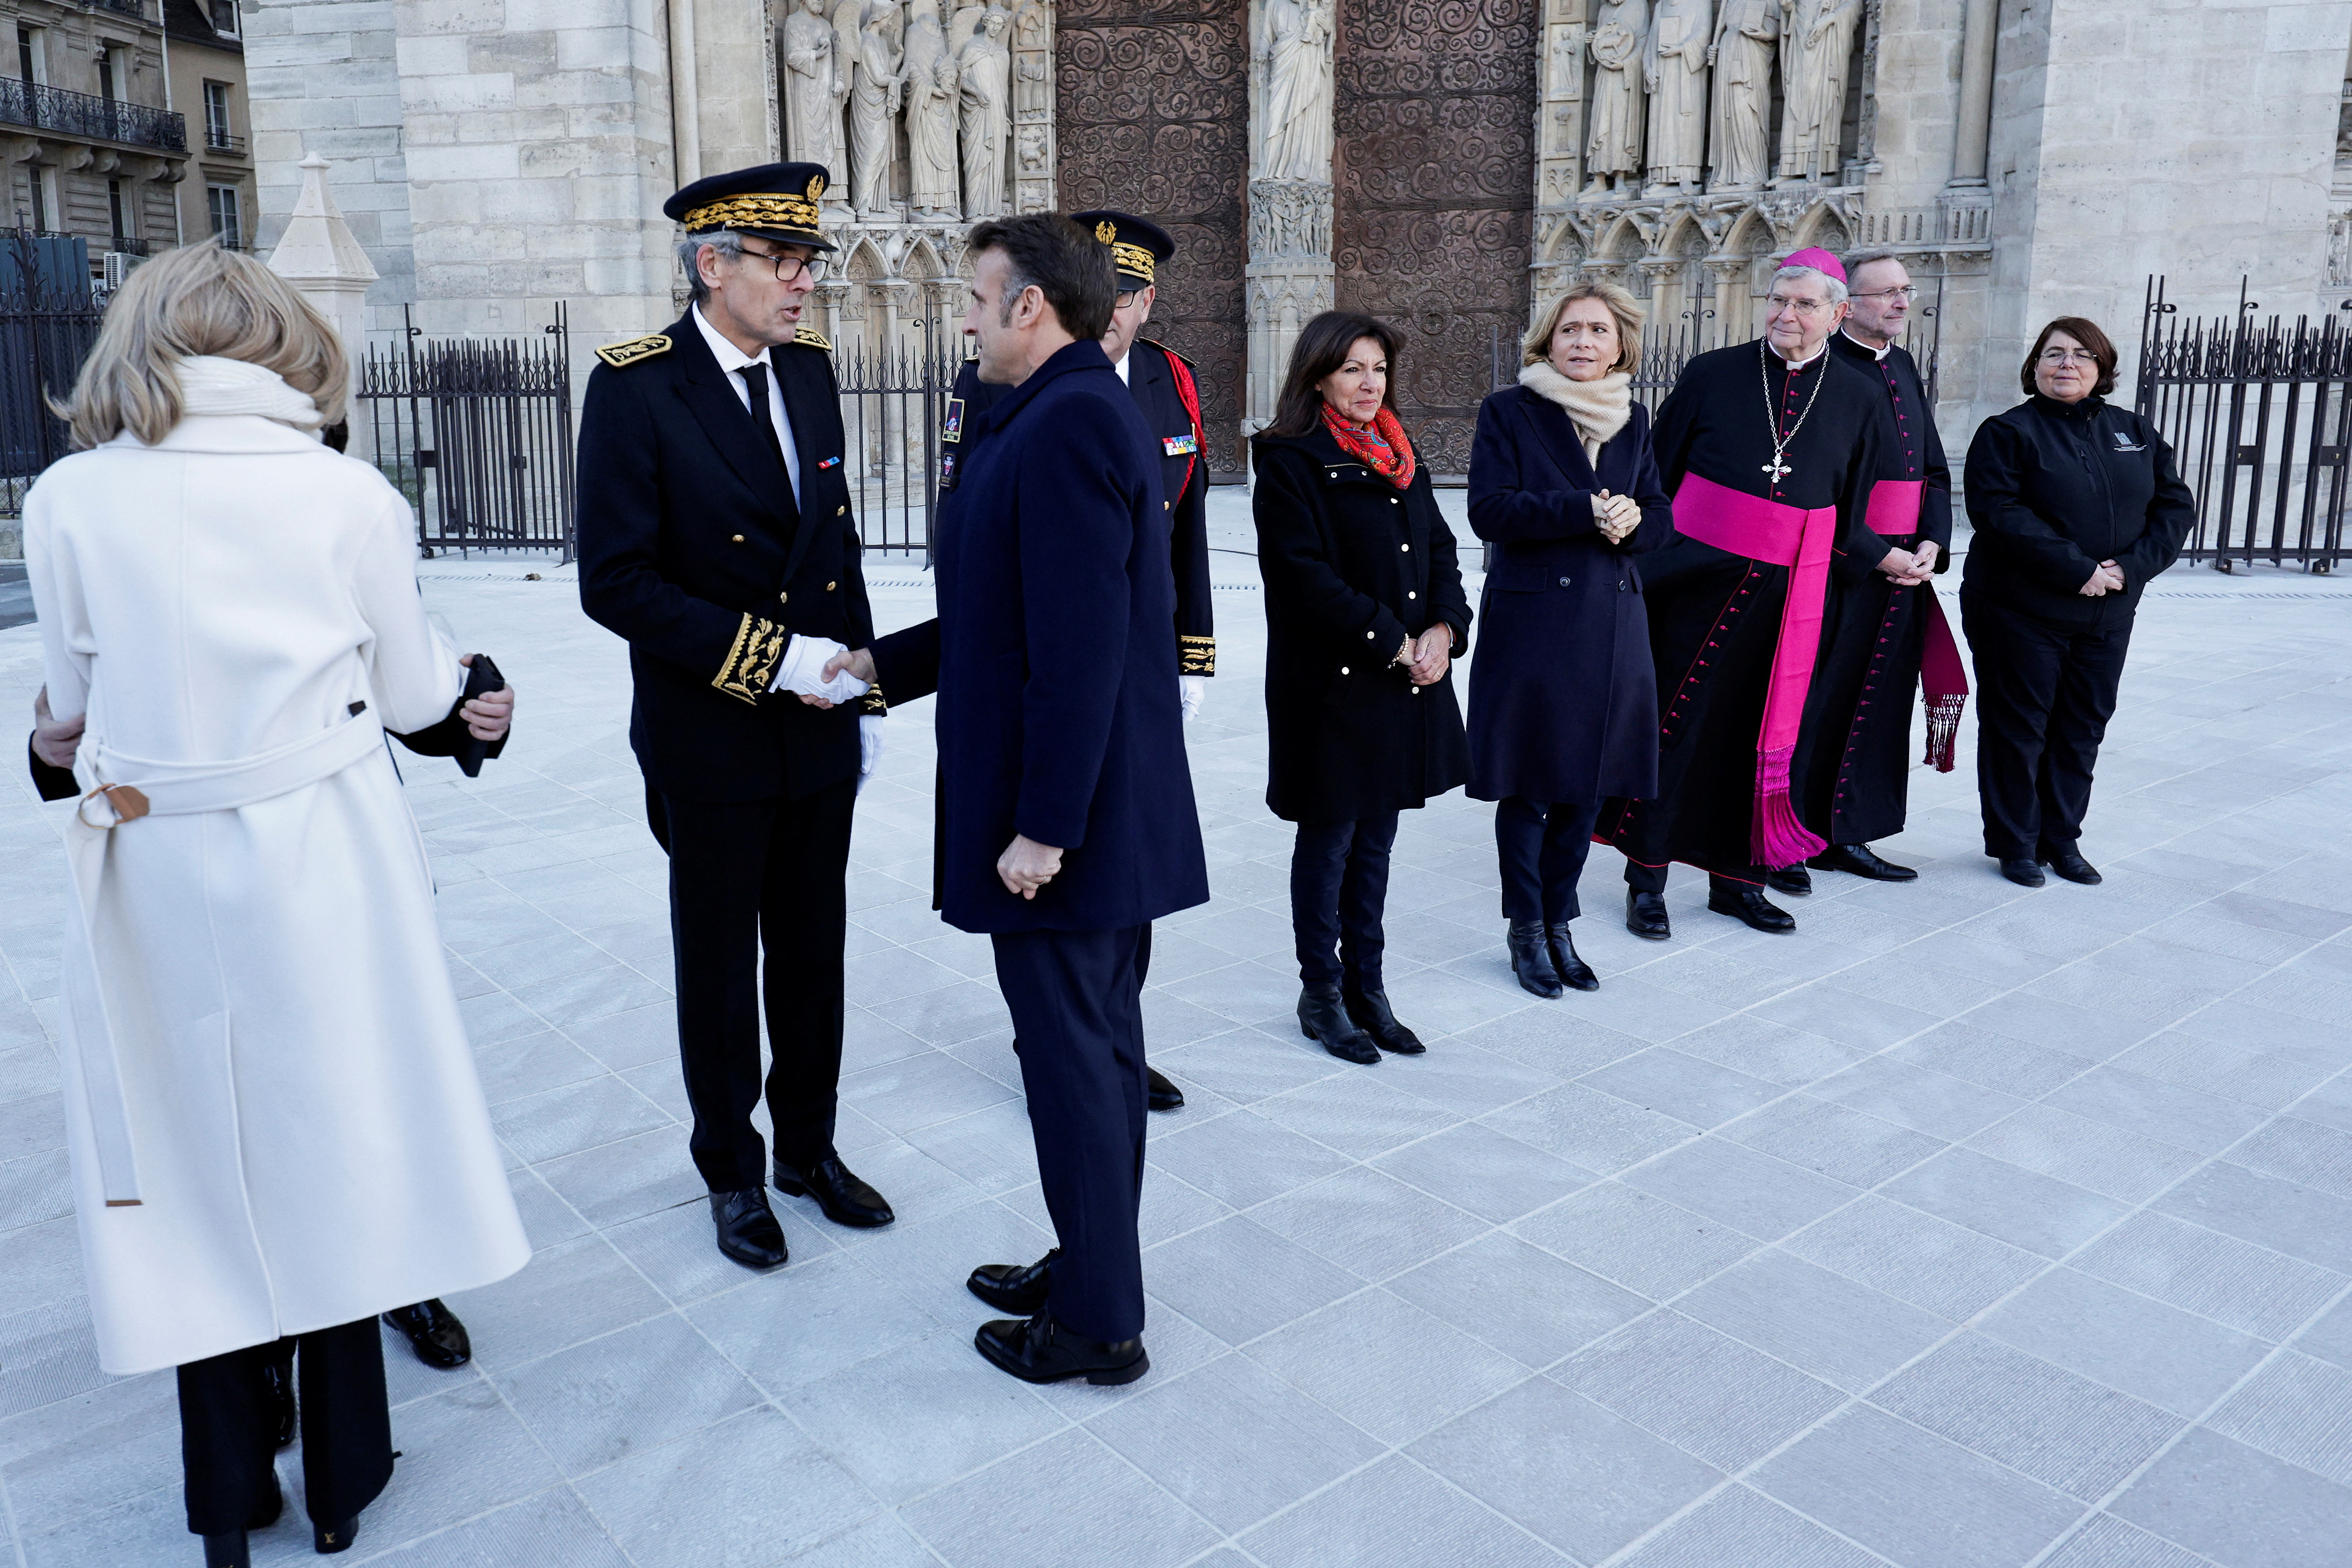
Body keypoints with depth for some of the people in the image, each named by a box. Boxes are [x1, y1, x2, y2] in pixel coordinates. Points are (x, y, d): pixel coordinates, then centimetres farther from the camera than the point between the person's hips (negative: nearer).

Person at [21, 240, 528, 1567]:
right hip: (319, 860, -1)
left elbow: (76, 701, 5)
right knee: (332, 1143, 13)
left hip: (154, 875, 1)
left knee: (196, 1153, 14)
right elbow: (412, 695, 0)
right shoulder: (352, 495, -7)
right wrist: (459, 674, 22)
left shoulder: (68, 499, -4)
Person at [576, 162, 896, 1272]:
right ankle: (732, 1171, 29)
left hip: (818, 733, 5)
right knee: (720, 964, 11)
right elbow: (615, 581, -17)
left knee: (812, 952, 15)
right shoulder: (636, 387, -13)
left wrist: (864, 689, 10)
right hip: (711, 743, -5)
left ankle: (809, 1146, 34)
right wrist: (765, 655, -20)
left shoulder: (809, 368, 5)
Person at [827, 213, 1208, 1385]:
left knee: (1076, 1060, 2)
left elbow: (1080, 648, -25)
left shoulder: (1064, 424, -19)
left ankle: (1098, 1323, 18)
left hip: (1069, 824, -10)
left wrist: (1041, 826, -23)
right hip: (1110, 815, 10)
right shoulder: (1079, 411, 14)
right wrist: (880, 662, 21)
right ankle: (1089, 1270, 36)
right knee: (1097, 1046, 19)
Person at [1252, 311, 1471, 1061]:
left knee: (1374, 838, 13)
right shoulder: (1290, 463, -8)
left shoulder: (1401, 459, 14)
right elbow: (1305, 577, -17)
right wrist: (1395, 644, -17)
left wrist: (1443, 629, -6)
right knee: (1329, 838, 4)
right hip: (1331, 684, -6)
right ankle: (1321, 995, 18)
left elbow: (1440, 552, 13)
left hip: (1407, 684, 6)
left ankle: (1366, 986, 24)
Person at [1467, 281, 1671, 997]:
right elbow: (1489, 509, -14)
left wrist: (1633, 519, -12)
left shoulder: (1632, 419, 12)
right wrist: (1585, 512, -20)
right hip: (1530, 623, -4)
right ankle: (1526, 930, 18)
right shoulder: (1508, 412, -2)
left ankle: (1560, 924, 25)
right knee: (1527, 787, 3)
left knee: (1587, 784, 10)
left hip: (1612, 625, 5)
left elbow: (1661, 515, 12)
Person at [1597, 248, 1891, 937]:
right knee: (1673, 719, 0)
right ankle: (1646, 876, 10)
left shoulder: (1859, 400, 5)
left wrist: (1885, 555, 2)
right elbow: (1657, 472, 0)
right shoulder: (1712, 374, -2)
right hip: (1696, 572, -2)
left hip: (1786, 589, 3)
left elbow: (1848, 513, 10)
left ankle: (1734, 876, 22)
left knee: (1758, 729, 9)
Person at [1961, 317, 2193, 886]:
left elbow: (2175, 506, 7)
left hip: (2107, 616, 5)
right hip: (2021, 611, -5)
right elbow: (1998, 511, -19)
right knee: (2017, 730, 2)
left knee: (2081, 730, 11)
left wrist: (2132, 566, -11)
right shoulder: (2009, 432, -6)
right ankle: (2014, 842, 15)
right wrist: (2076, 568, -21)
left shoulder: (2136, 433, 11)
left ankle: (2061, 839, 24)